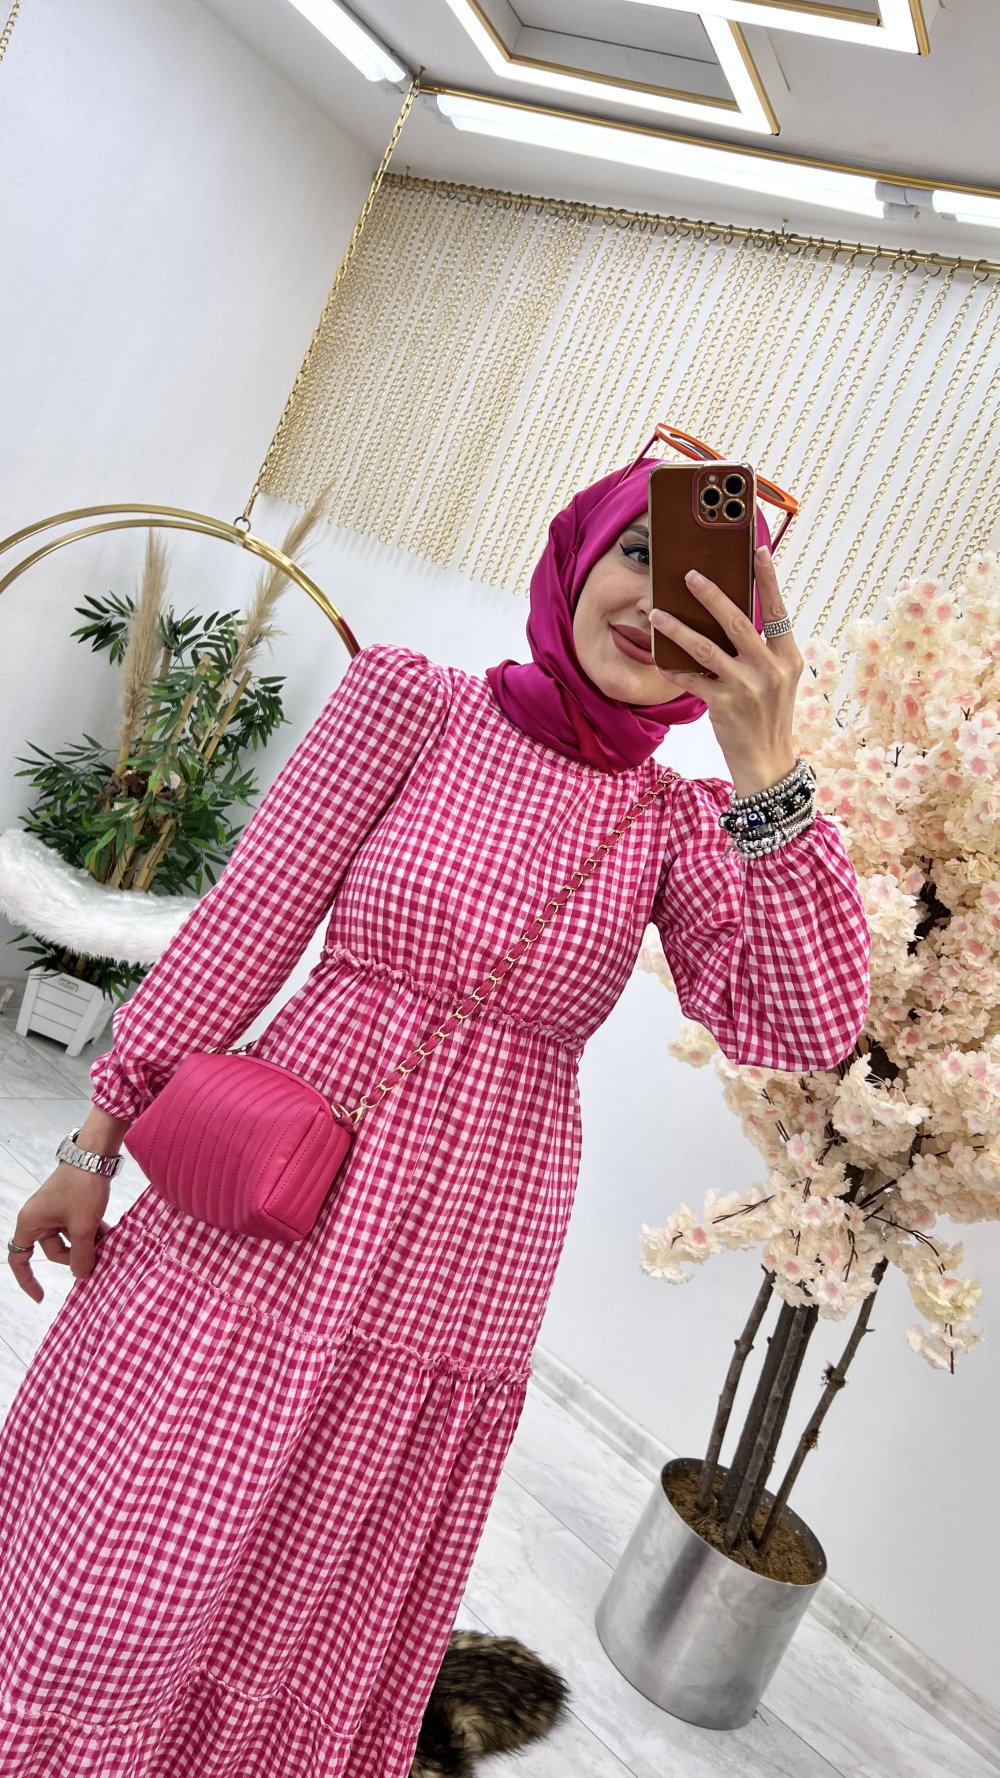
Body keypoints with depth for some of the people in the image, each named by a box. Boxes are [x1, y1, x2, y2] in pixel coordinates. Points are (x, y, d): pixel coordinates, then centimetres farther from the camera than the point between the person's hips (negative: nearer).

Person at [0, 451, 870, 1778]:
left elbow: (802, 1029, -14)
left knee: (308, 1625, 21)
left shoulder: (678, 826, -1)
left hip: (455, 1280, 2)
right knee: (116, 1586, 12)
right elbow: (248, 925, -5)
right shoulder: (417, 703, -6)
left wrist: (763, 768, -22)